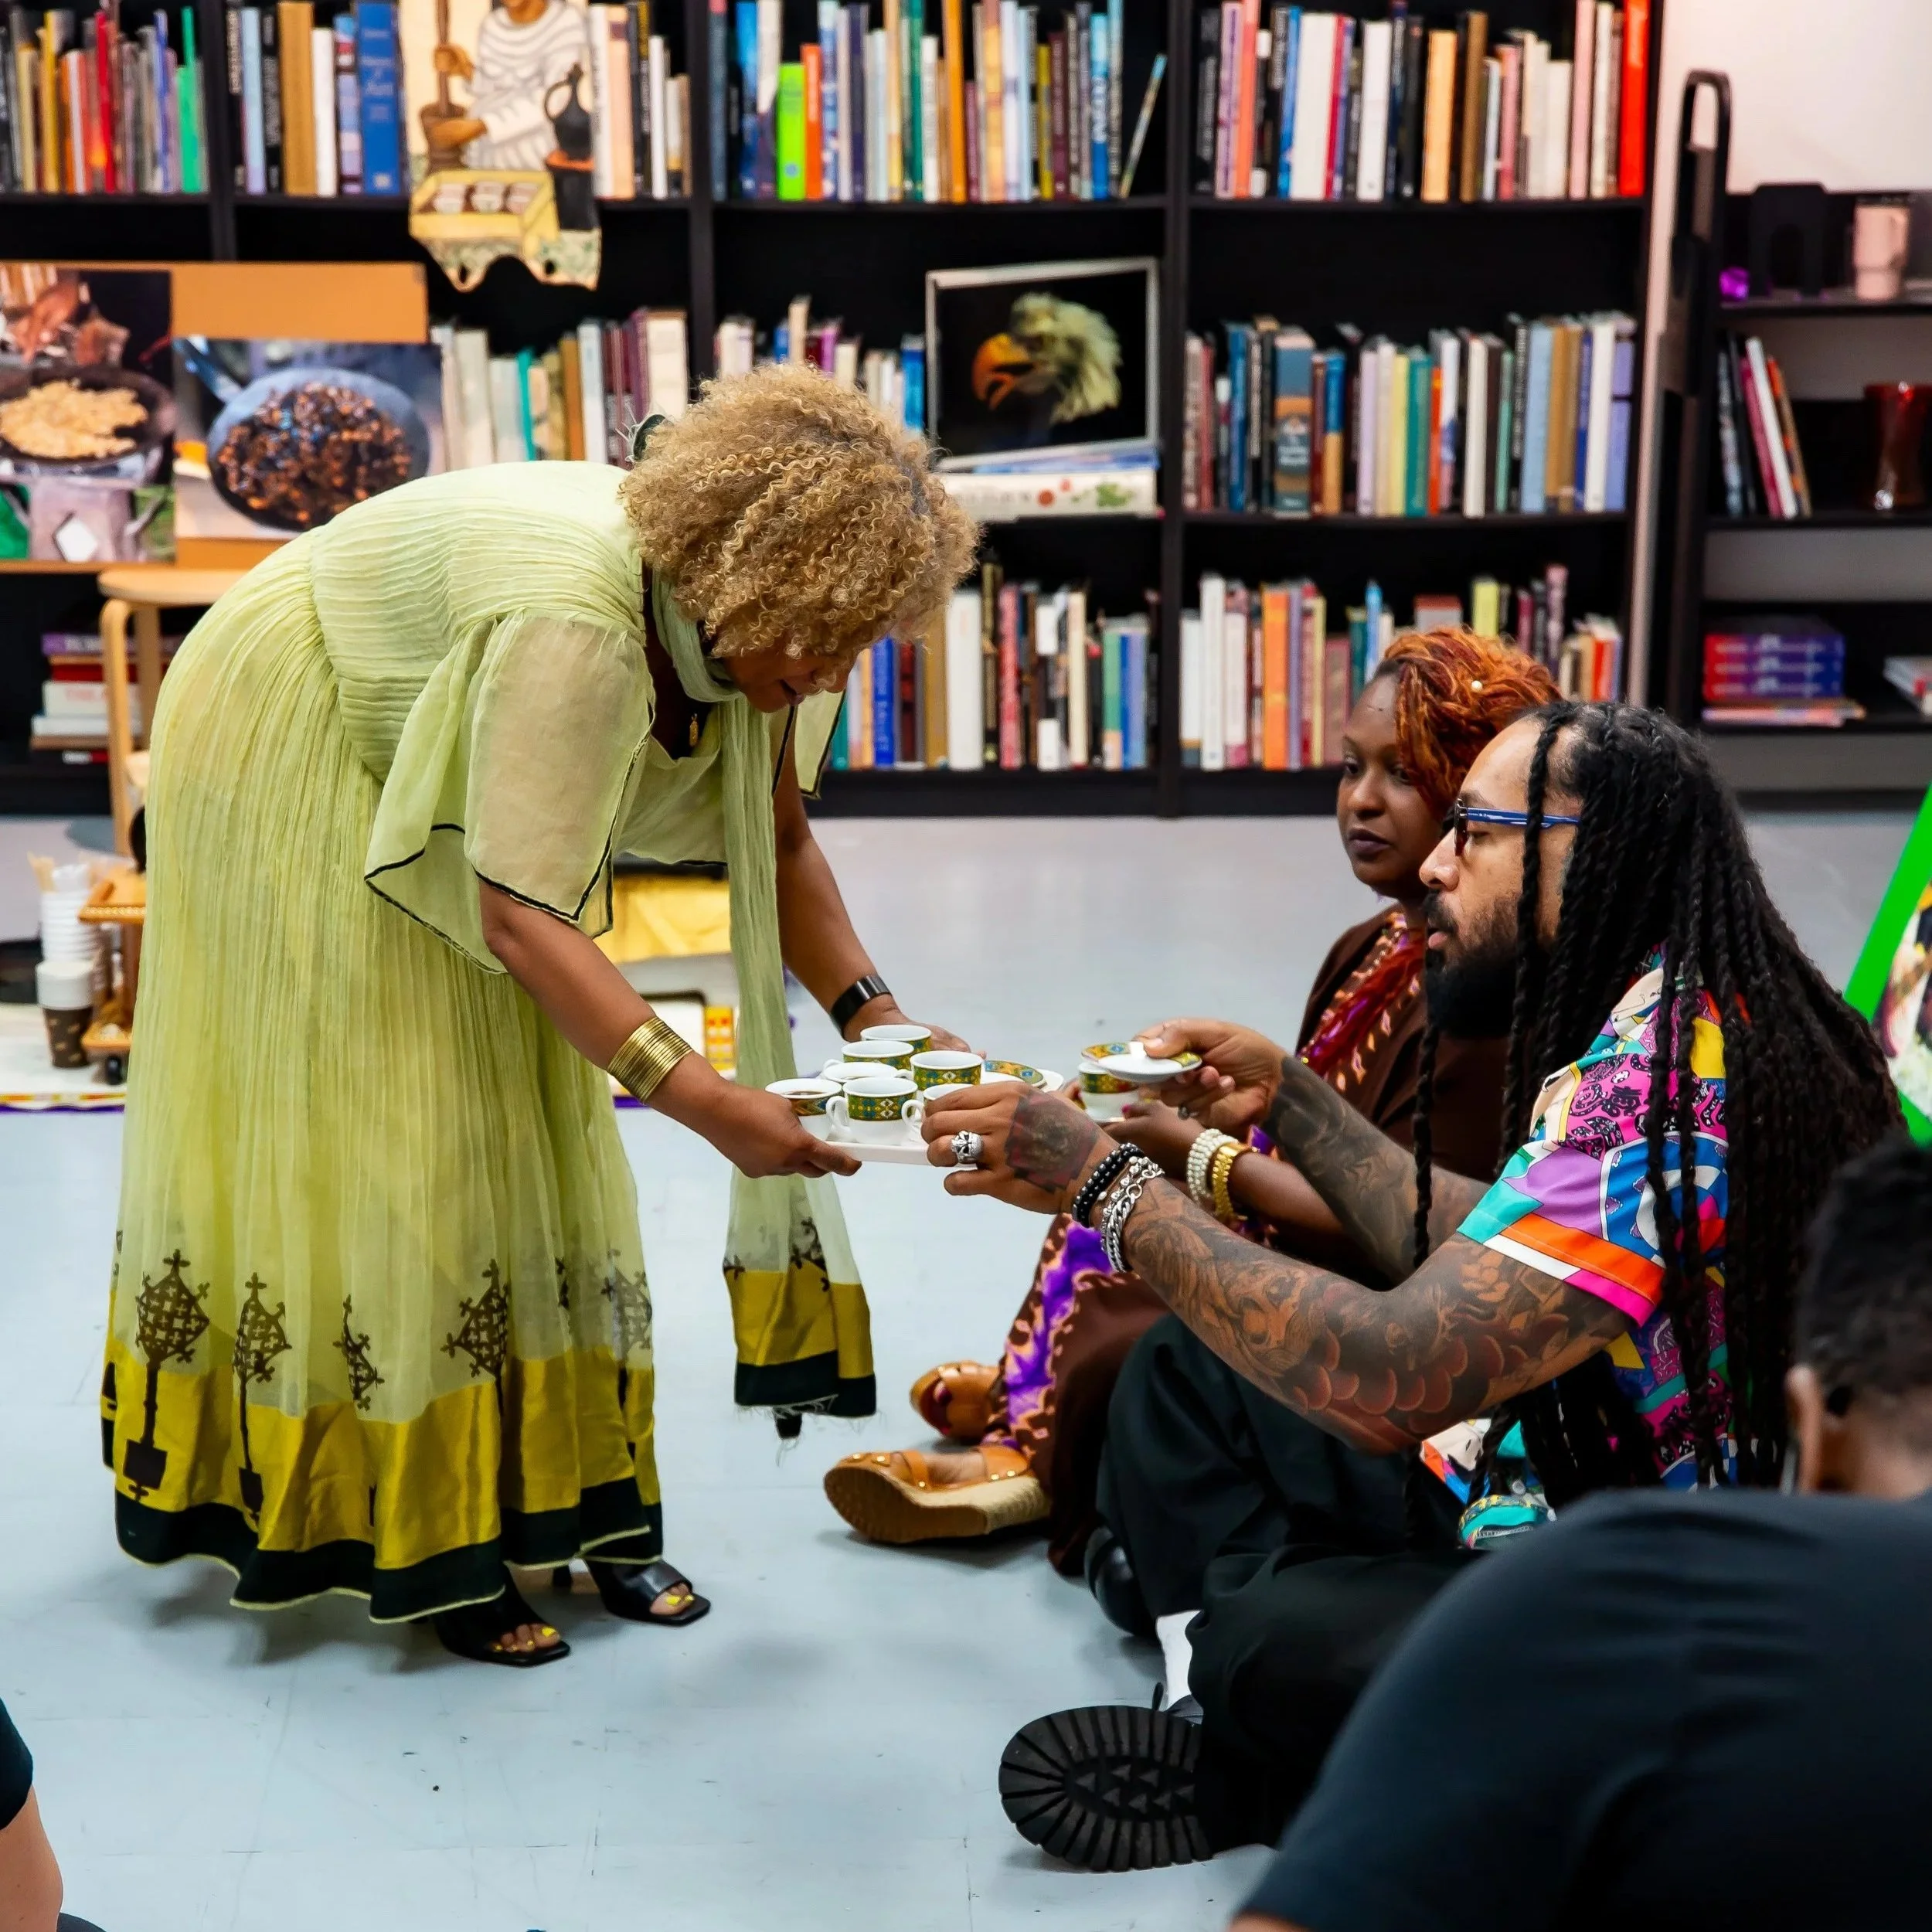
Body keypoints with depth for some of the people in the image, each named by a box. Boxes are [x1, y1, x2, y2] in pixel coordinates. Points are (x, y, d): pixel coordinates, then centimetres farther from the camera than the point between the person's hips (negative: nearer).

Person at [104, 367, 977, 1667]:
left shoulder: (743, 615, -16)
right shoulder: (573, 628, -41)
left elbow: (777, 840, -5)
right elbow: (519, 917, -44)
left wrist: (870, 1009, -20)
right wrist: (702, 1100, -50)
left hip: (449, 770, 8)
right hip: (294, 766, -8)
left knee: (517, 1119, 6)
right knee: (372, 1138, -7)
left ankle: (578, 1509, 11)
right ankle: (425, 1550, 0)